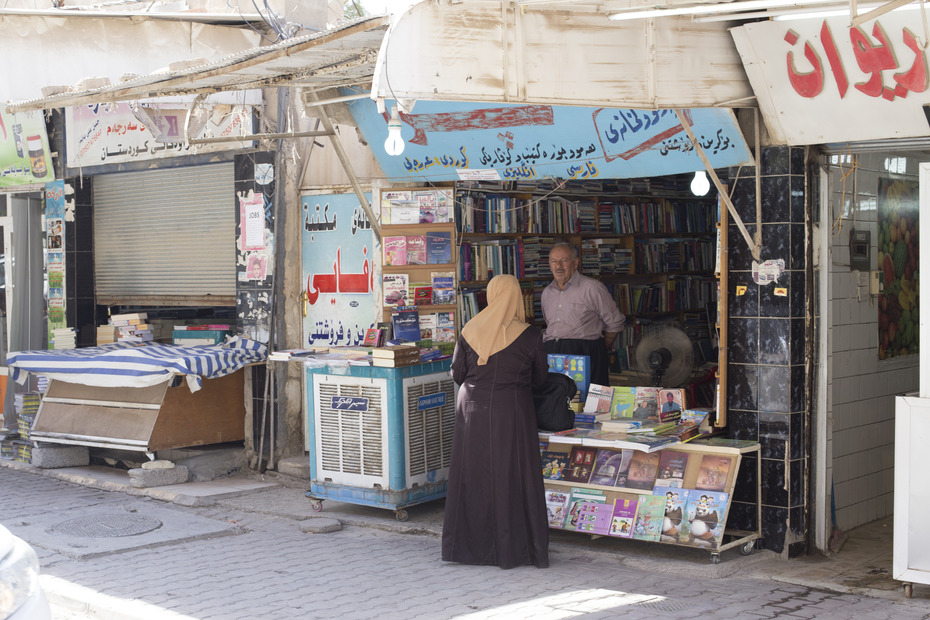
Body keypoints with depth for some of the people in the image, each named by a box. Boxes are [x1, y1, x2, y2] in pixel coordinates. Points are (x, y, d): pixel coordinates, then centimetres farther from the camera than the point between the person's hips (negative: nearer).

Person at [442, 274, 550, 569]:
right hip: (511, 411, -2)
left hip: (473, 408, 2)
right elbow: (540, 378, 4)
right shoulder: (528, 336, -7)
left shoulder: (470, 331, -2)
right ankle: (510, 549, 9)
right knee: (511, 477, 4)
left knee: (472, 476, 10)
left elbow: (457, 373, 4)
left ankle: (467, 545, 16)